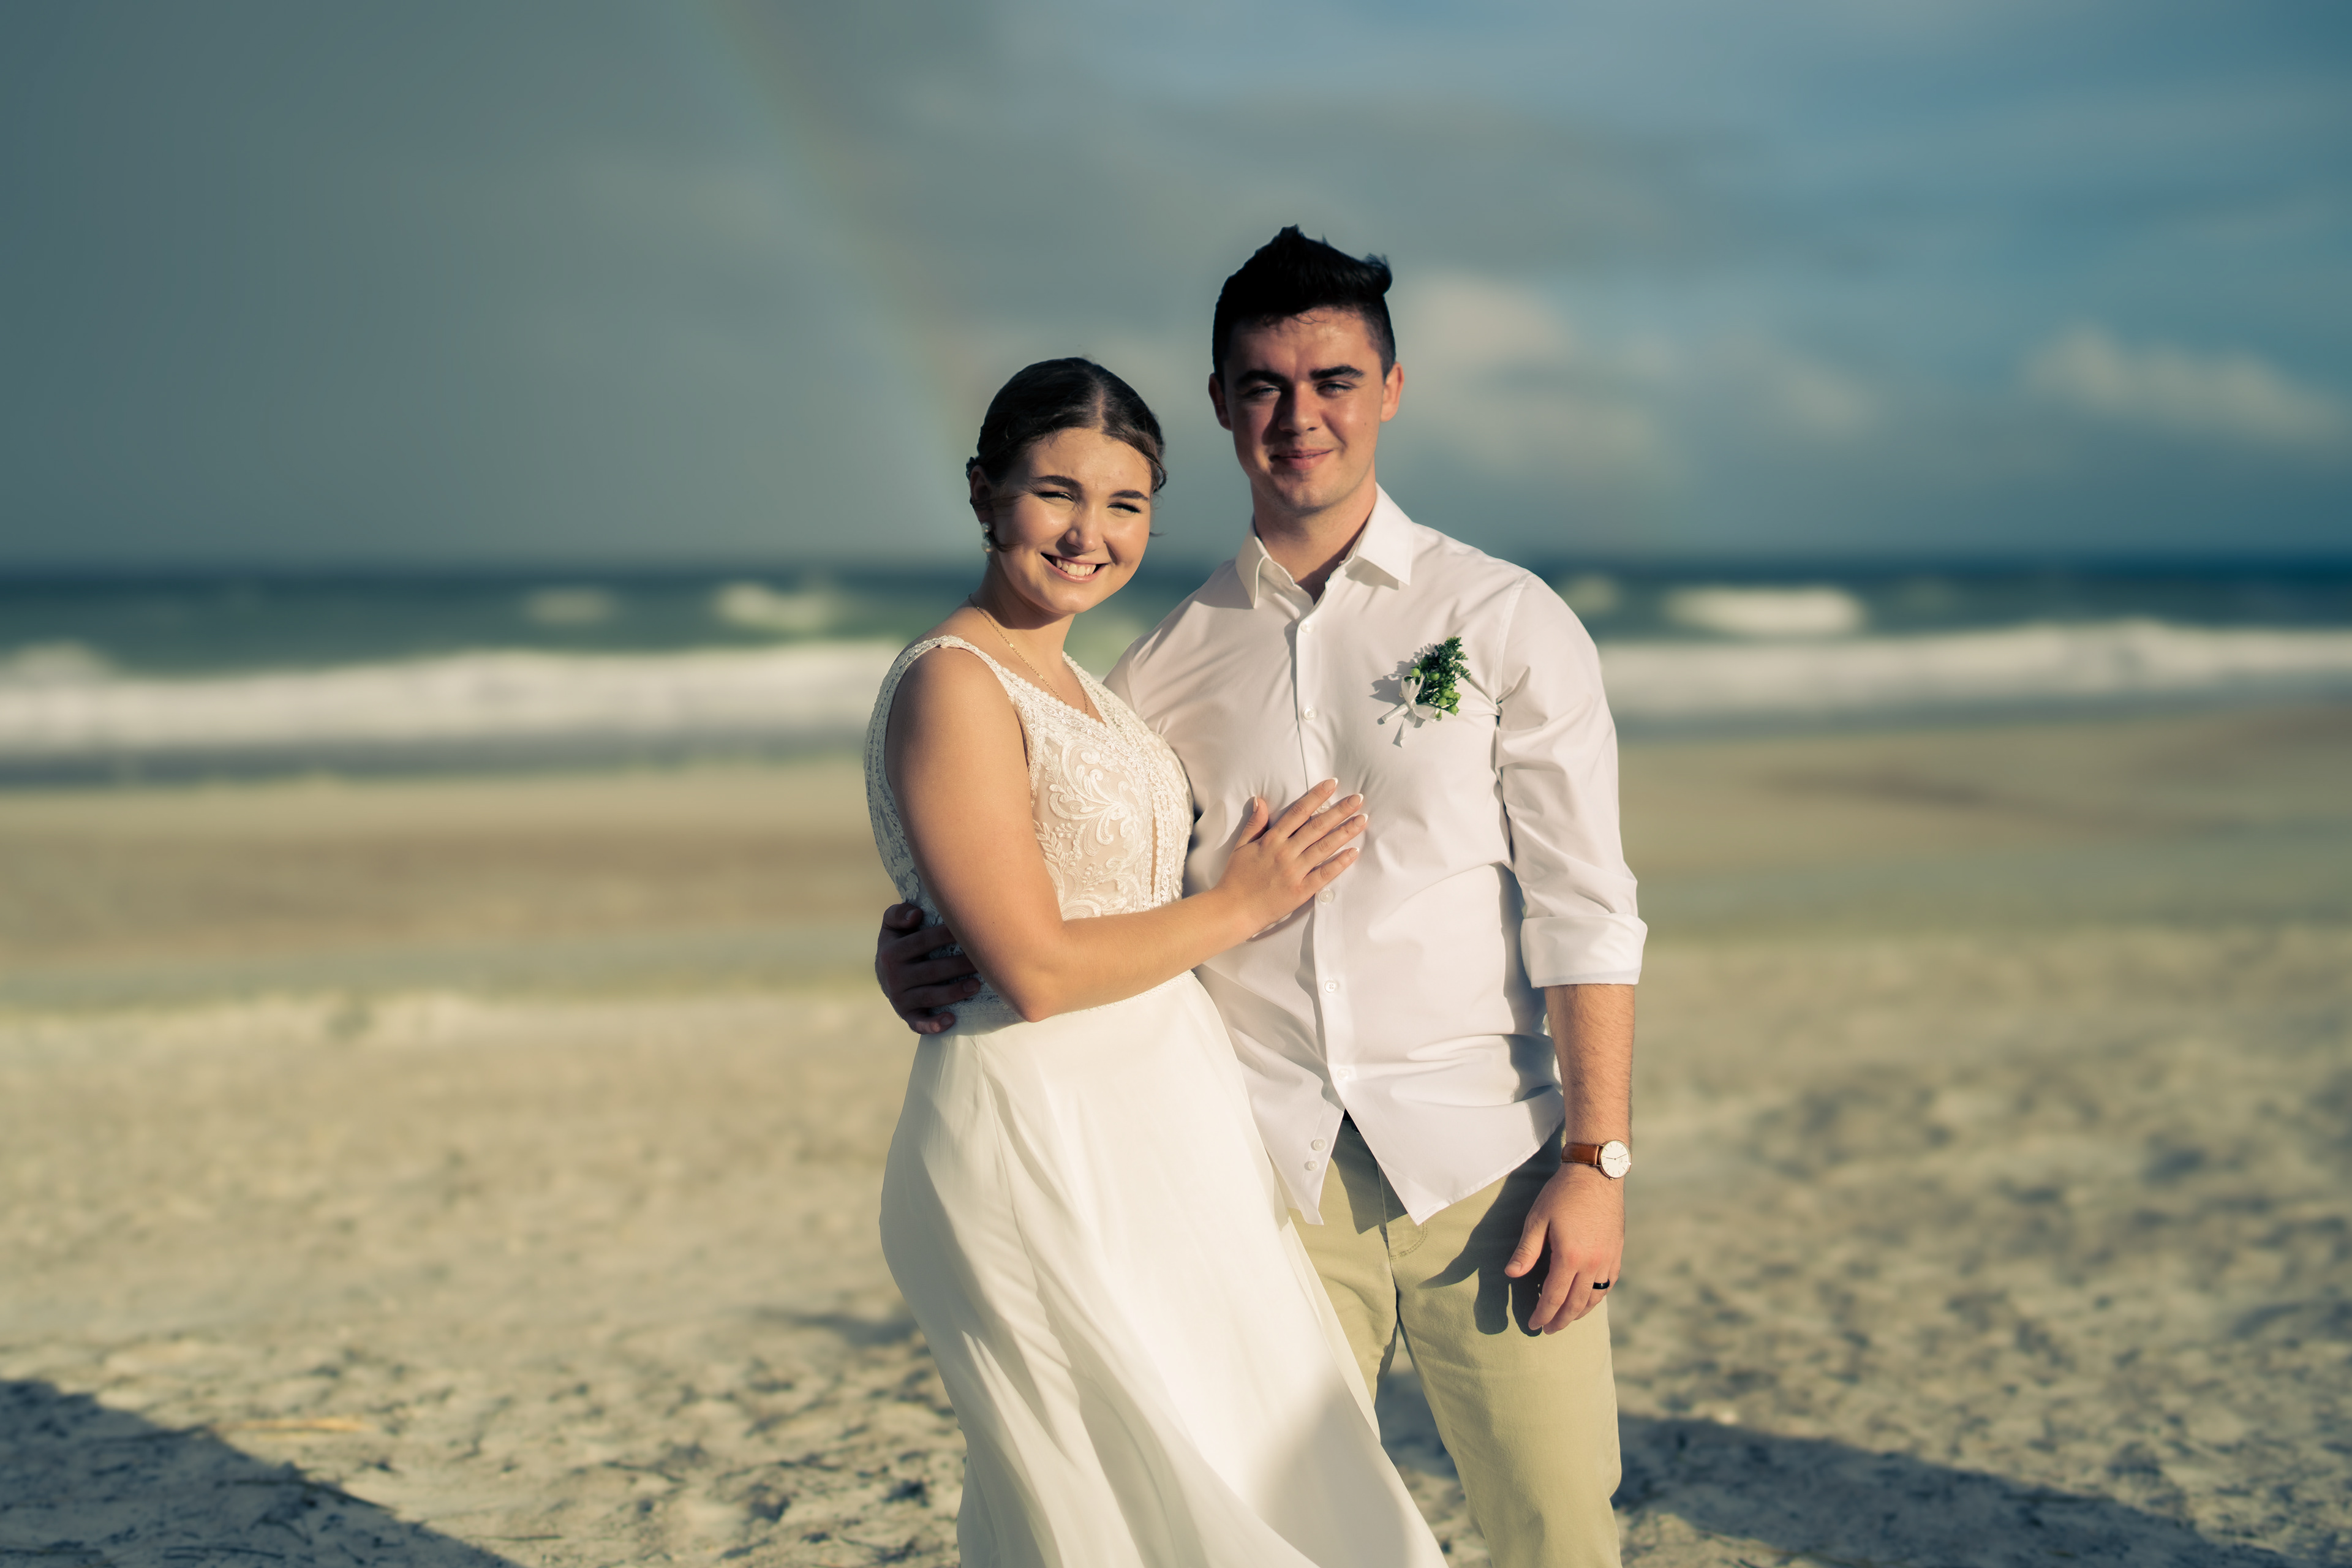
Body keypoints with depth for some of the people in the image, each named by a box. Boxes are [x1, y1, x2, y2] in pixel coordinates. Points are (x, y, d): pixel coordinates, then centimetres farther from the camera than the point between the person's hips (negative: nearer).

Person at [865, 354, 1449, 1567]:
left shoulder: (1074, 682, 13)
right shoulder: (953, 684, -15)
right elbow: (1036, 970, -20)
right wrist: (1241, 904, -8)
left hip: (1151, 1135, 9)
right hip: (1044, 1144, -9)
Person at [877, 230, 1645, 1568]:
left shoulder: (1505, 621, 1)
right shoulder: (1174, 659, 8)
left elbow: (1583, 908, -2)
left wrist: (1597, 1159, -9)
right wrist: (921, 951, -6)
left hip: (1483, 1160, -2)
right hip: (1266, 1173, 2)